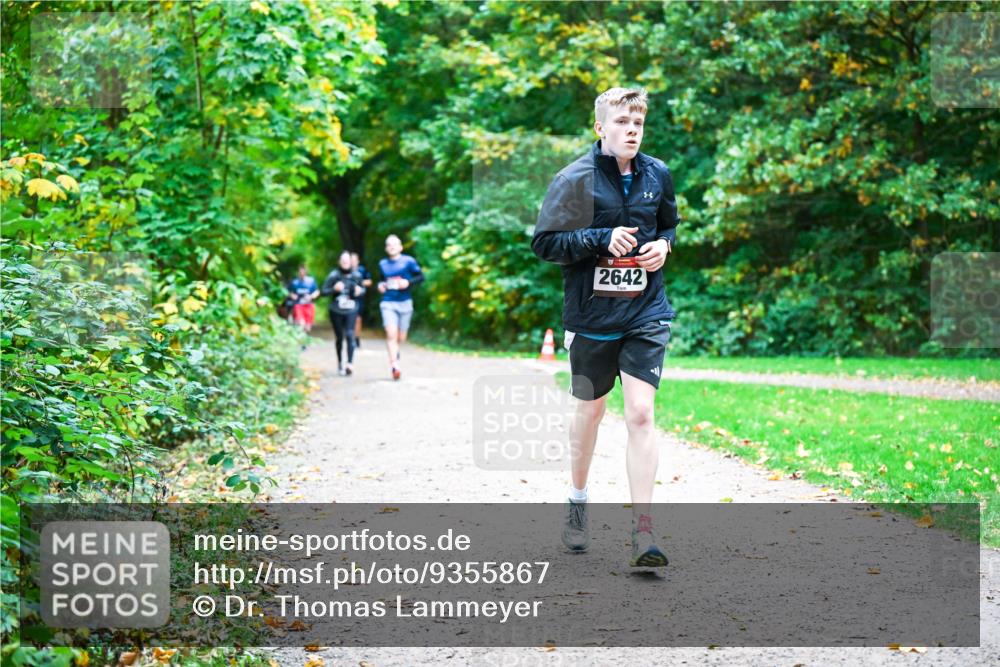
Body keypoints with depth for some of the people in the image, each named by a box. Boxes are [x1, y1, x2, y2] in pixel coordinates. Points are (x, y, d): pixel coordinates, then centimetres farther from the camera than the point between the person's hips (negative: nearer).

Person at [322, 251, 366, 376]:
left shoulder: (356, 275, 2)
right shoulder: (334, 275, -5)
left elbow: (363, 289, 18)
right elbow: (323, 291, -4)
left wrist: (360, 291, -6)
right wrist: (334, 288, -21)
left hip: (351, 310, 0)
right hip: (336, 311, 0)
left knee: (350, 335, -16)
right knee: (339, 337, 9)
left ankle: (350, 363, -23)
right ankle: (340, 362, 28)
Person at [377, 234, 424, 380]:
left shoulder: (408, 261, -1)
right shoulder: (382, 264, 9)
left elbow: (421, 276, 0)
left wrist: (408, 282, -16)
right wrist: (380, 285, 4)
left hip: (405, 303, -1)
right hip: (388, 303, 1)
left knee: (401, 338, 8)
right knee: (391, 334, -18)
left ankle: (395, 352, 42)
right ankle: (394, 365, -18)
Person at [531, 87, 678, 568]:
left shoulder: (657, 175, 5)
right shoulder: (576, 179, -8)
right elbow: (544, 242, -10)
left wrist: (663, 245, -1)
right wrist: (603, 239, -20)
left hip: (646, 315, 2)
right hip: (592, 314, -2)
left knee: (641, 414, -9)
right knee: (590, 410, 14)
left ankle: (642, 533, -10)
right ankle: (577, 501, 38)